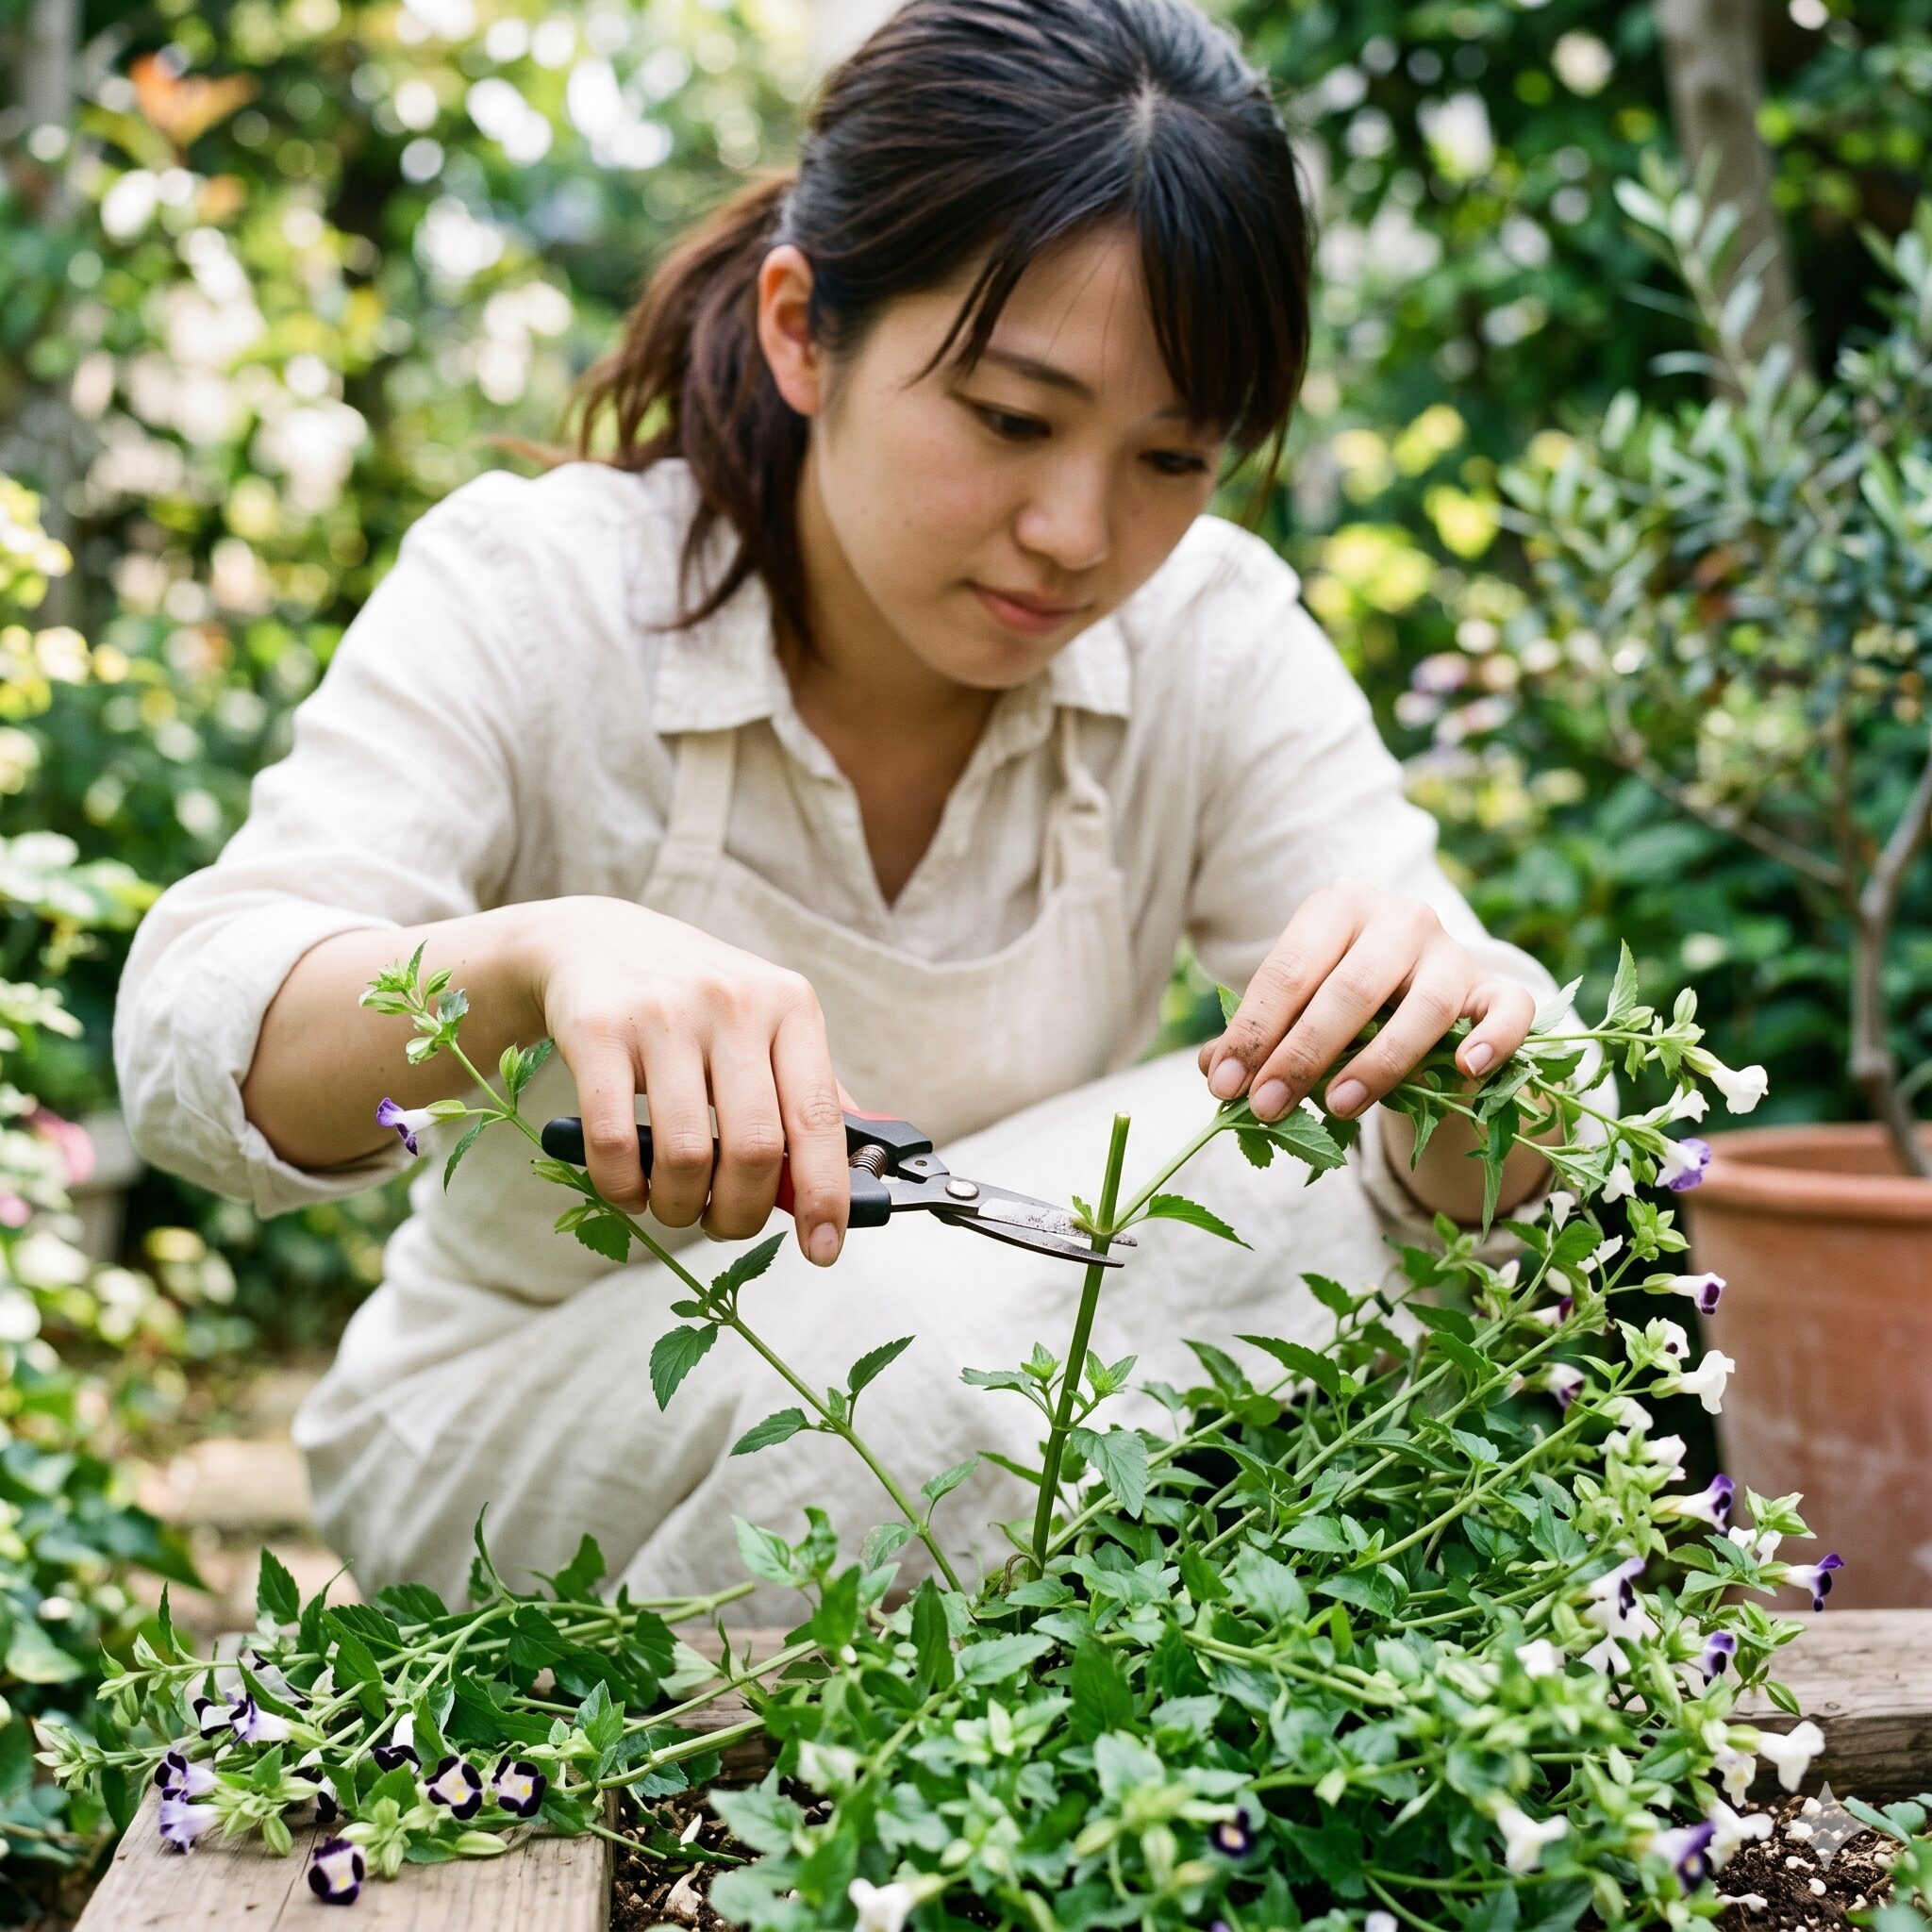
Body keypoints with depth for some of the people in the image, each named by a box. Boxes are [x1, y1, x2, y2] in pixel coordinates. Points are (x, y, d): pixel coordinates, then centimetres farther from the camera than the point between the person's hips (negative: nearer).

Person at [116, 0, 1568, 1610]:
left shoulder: (1214, 639, -11)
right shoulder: (534, 601, -18)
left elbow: (1481, 1193, -17)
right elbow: (192, 1039, -32)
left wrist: (1458, 1010, -42)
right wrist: (537, 959, -53)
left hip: (1006, 1452, 3)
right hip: (520, 1452, -2)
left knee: (1253, 1164, -26)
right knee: (928, 1319, -33)